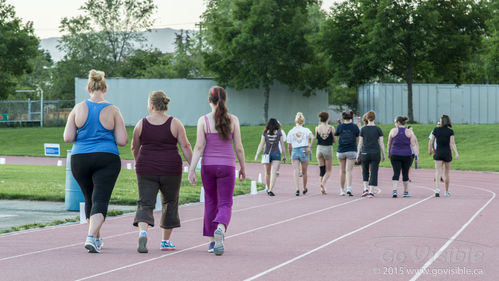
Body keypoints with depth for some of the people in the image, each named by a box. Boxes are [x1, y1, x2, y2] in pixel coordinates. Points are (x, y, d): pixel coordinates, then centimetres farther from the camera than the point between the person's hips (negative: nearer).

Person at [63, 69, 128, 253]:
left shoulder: (79, 108, 0)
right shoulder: (113, 111, -3)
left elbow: (67, 138, -2)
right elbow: (122, 141, -4)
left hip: (80, 159, 3)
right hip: (107, 159, -2)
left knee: (90, 199, 19)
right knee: (100, 200, -4)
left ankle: (97, 239, 31)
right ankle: (91, 237, -24)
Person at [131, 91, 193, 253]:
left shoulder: (141, 124, 0)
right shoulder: (175, 124, -3)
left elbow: (135, 148, 10)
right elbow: (185, 146, -6)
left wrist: (138, 163, 28)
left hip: (147, 169, 0)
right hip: (170, 169, 0)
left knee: (145, 203, 1)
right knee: (170, 203, 15)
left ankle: (143, 232, -26)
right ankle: (165, 241, 19)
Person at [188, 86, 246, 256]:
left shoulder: (203, 120, -4)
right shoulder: (233, 120, -3)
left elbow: (199, 147, -9)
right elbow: (239, 148, -1)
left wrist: (191, 170, -7)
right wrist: (242, 168, 11)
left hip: (208, 165, 1)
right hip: (227, 166, -1)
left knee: (210, 202, 15)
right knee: (225, 204, 1)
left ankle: (212, 241, 19)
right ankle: (220, 229, -29)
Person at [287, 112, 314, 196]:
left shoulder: (291, 132, 6)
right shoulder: (306, 130, 3)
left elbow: (289, 146, 6)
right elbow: (312, 137, -17)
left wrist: (290, 155, 17)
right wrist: (309, 147, -12)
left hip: (294, 151, 0)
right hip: (304, 151, 0)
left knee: (296, 172, -5)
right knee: (304, 172, 14)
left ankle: (297, 189, -22)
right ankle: (304, 189, 30)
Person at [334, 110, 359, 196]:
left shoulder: (340, 126, -6)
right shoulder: (354, 127, -6)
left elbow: (336, 135, 4)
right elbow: (357, 139, 1)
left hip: (341, 151, 1)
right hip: (352, 151, -1)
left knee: (342, 171, 12)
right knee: (349, 171, -4)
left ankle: (342, 190, 17)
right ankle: (349, 188, -22)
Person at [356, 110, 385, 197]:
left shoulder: (363, 129, -1)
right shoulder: (378, 129, -1)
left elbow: (360, 143, 0)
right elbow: (381, 143, -1)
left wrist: (358, 154, 7)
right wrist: (383, 155, 7)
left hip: (365, 153, 1)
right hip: (375, 153, -1)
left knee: (365, 171, 18)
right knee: (374, 173, 3)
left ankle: (365, 189, 5)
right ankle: (371, 191, -1)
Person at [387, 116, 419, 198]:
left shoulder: (393, 131, 0)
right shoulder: (409, 132, 1)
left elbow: (389, 144, 8)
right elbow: (413, 145, -5)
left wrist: (389, 153, 21)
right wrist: (417, 155, -3)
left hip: (395, 155, -1)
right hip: (407, 155, 1)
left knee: (396, 173, -3)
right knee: (405, 174, 11)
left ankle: (394, 190, -20)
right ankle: (406, 192, 18)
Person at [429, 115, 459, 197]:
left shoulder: (436, 130, -1)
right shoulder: (450, 131, -4)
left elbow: (431, 141, 4)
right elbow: (452, 143, -12)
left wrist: (430, 150, 21)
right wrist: (456, 153, -14)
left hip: (438, 153, -1)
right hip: (447, 153, 1)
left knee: (438, 173, -8)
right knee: (446, 173, 15)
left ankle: (437, 189, -30)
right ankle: (446, 191, 27)